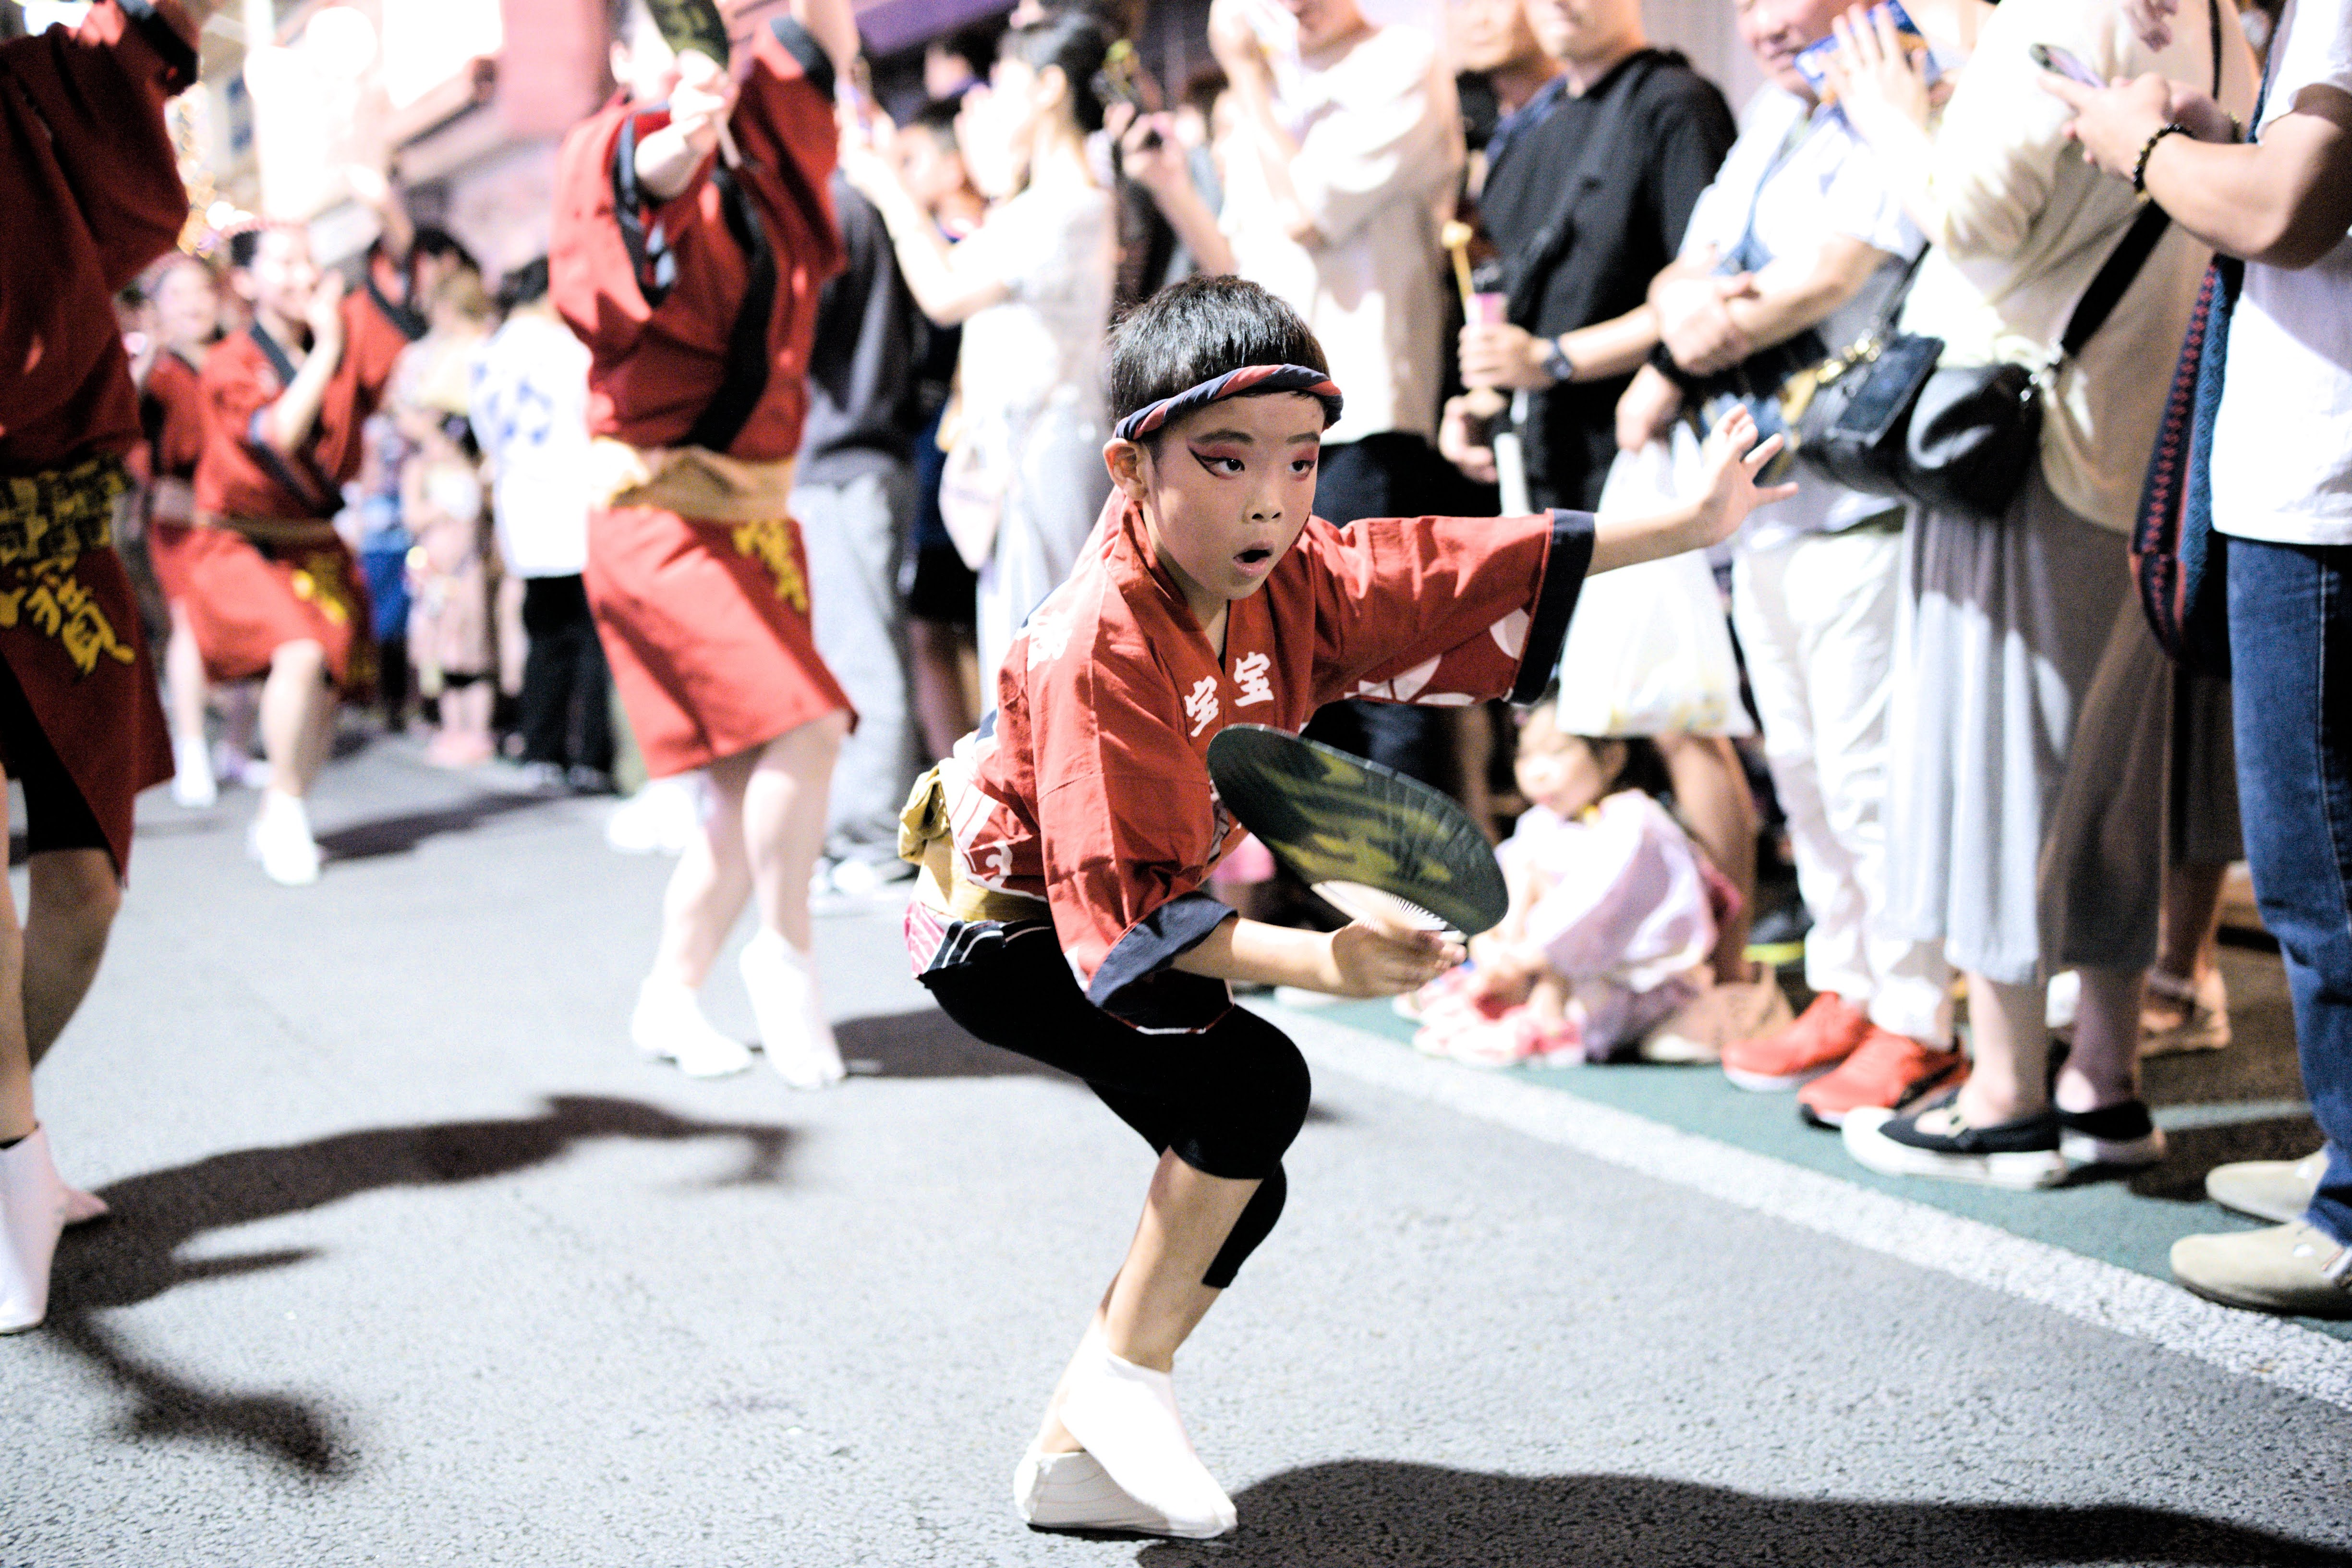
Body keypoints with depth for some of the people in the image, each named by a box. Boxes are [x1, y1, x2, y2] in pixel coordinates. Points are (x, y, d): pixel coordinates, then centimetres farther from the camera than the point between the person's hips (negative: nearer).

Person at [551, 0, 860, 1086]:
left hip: (755, 508, 7)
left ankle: (670, 998, 22)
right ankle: (785, 952, 3)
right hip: (656, 512, -7)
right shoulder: (608, 155, -9)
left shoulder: (763, 153, 8)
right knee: (804, 725, -18)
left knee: (752, 786, 7)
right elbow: (647, 175, -31)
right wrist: (672, 144, -55)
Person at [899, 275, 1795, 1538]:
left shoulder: (1290, 578, -12)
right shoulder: (1098, 646, -34)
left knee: (1236, 1189, 6)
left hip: (1121, 907, 9)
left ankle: (1074, 1455, 20)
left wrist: (1689, 525, -5)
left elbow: (1478, 566, -4)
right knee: (1256, 1084, -26)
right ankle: (1126, 1378, -7)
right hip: (1008, 932, -8)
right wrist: (1321, 962, -47)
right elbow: (1123, 912, -36)